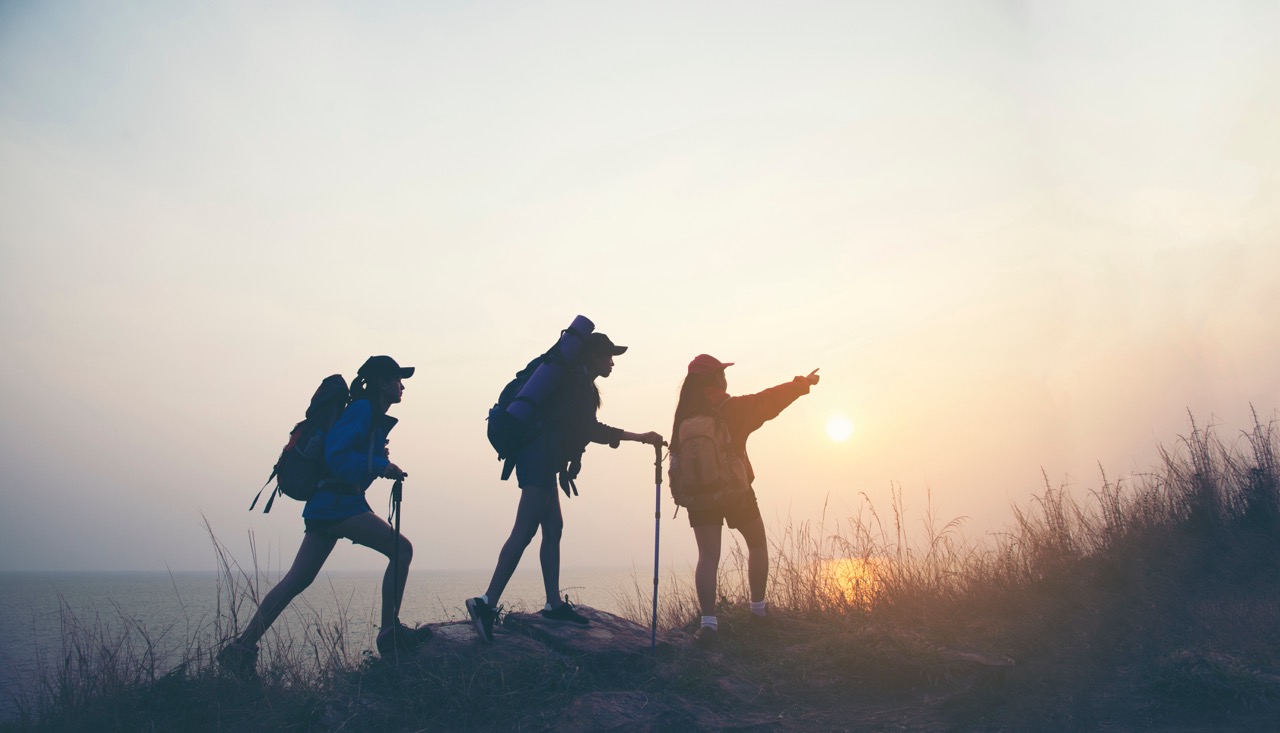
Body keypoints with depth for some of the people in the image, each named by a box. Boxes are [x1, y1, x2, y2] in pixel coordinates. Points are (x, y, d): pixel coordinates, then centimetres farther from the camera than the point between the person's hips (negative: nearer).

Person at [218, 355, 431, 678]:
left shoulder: (372, 415, 21)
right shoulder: (363, 410, -8)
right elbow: (337, 455, -19)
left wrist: (380, 462, 11)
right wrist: (381, 465, -17)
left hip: (325, 504, 10)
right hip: (338, 502, -10)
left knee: (297, 580, 9)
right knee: (401, 549, -10)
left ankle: (243, 647, 10)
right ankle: (390, 632, -9)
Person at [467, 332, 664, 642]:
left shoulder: (578, 382, 22)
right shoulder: (578, 382, -8)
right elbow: (588, 428, -15)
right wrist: (639, 437, -13)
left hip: (542, 461, 11)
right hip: (540, 460, -11)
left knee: (553, 529, 10)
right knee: (524, 531, -16)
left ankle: (554, 604, 14)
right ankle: (487, 603, -21)